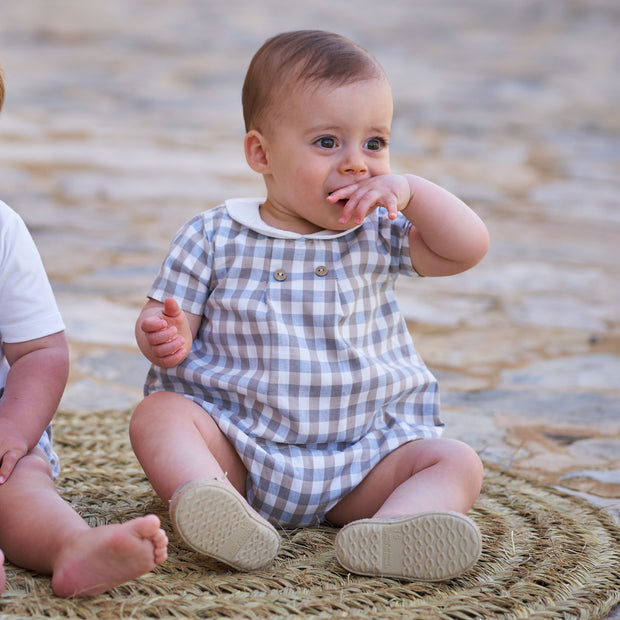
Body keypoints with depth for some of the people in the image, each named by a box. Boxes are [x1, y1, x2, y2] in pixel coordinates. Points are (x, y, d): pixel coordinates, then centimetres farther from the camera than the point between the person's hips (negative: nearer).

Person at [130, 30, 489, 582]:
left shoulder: (377, 234, 4)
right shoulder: (214, 238, -1)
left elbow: (469, 248, -5)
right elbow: (170, 319, 0)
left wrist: (412, 190, -16)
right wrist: (163, 336, -24)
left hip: (363, 453, 2)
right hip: (237, 445, -1)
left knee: (458, 462, -19)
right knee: (158, 413, -25)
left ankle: (388, 530, -46)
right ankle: (206, 502, -50)